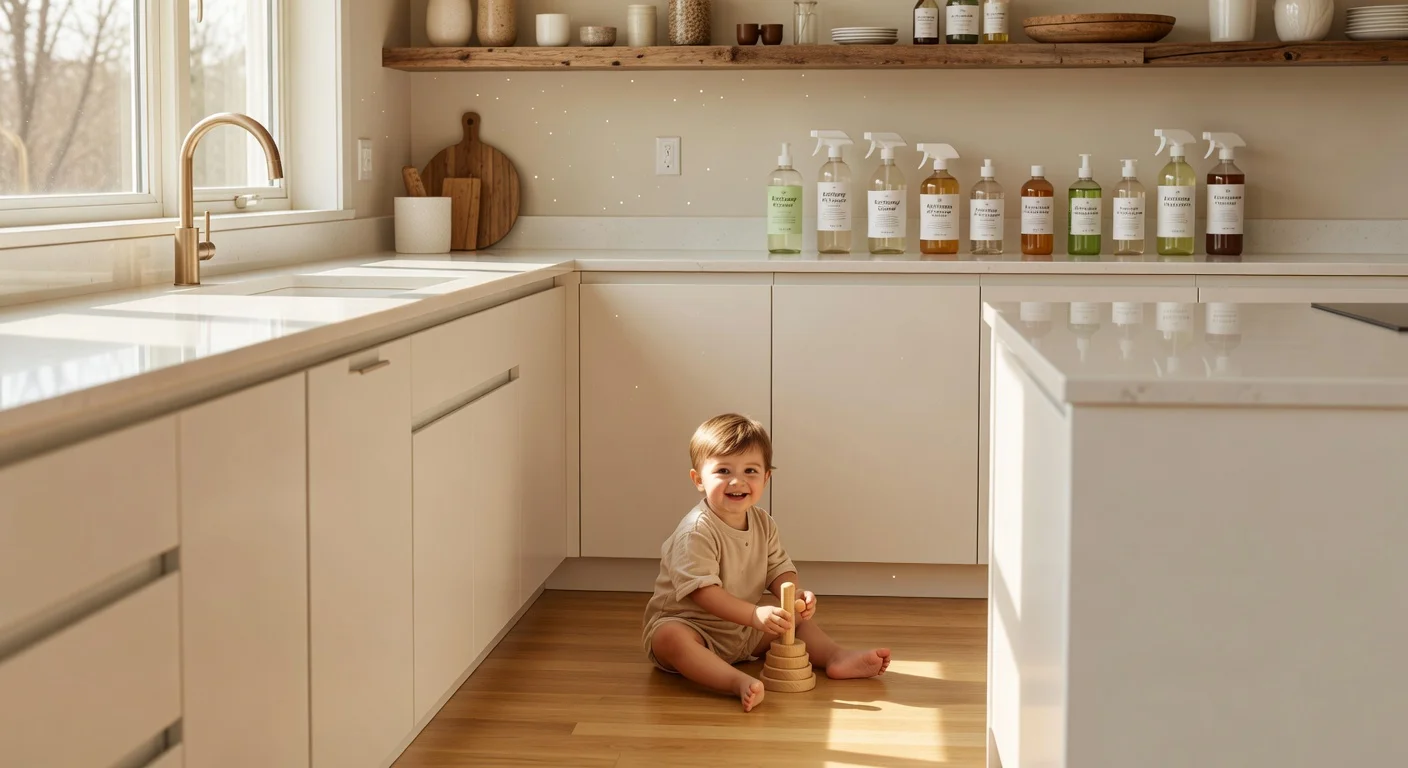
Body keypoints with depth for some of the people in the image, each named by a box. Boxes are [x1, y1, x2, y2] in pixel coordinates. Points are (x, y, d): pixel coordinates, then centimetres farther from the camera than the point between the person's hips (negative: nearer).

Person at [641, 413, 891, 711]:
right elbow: (703, 591, -30)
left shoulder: (763, 524, 1)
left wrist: (796, 594, -21)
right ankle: (739, 682, -54)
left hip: (744, 630, 8)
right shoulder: (697, 531, -24)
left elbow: (779, 570, 3)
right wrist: (755, 615, -37)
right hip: (690, 625, -8)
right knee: (670, 638, -39)